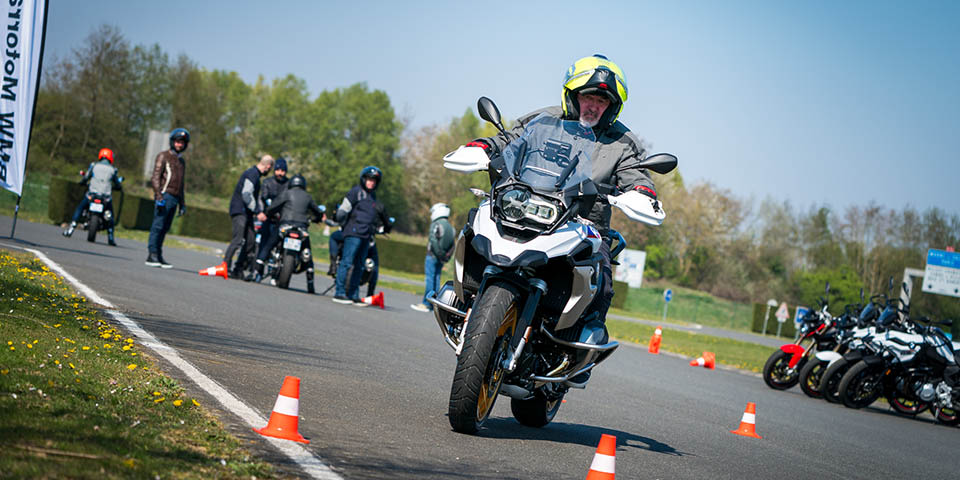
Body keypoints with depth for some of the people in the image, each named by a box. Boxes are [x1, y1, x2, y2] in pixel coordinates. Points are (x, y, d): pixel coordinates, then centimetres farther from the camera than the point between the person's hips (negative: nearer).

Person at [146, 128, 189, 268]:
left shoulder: (182, 161, 23)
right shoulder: (163, 156, 0)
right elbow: (155, 177, -8)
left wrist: (182, 204, 23)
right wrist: (159, 196, -19)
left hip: (174, 199, 7)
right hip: (164, 196, -7)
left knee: (165, 229, 5)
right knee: (158, 226, -11)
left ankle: (159, 256, 5)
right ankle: (152, 255, -13)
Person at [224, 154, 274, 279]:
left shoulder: (256, 175, 20)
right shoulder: (252, 174, -13)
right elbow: (246, 194, -22)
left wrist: (263, 212, 26)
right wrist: (257, 212, -21)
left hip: (247, 213, 10)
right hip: (240, 211, -10)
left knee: (250, 241, 5)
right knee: (238, 240, -19)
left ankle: (238, 270, 6)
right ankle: (225, 266, -19)